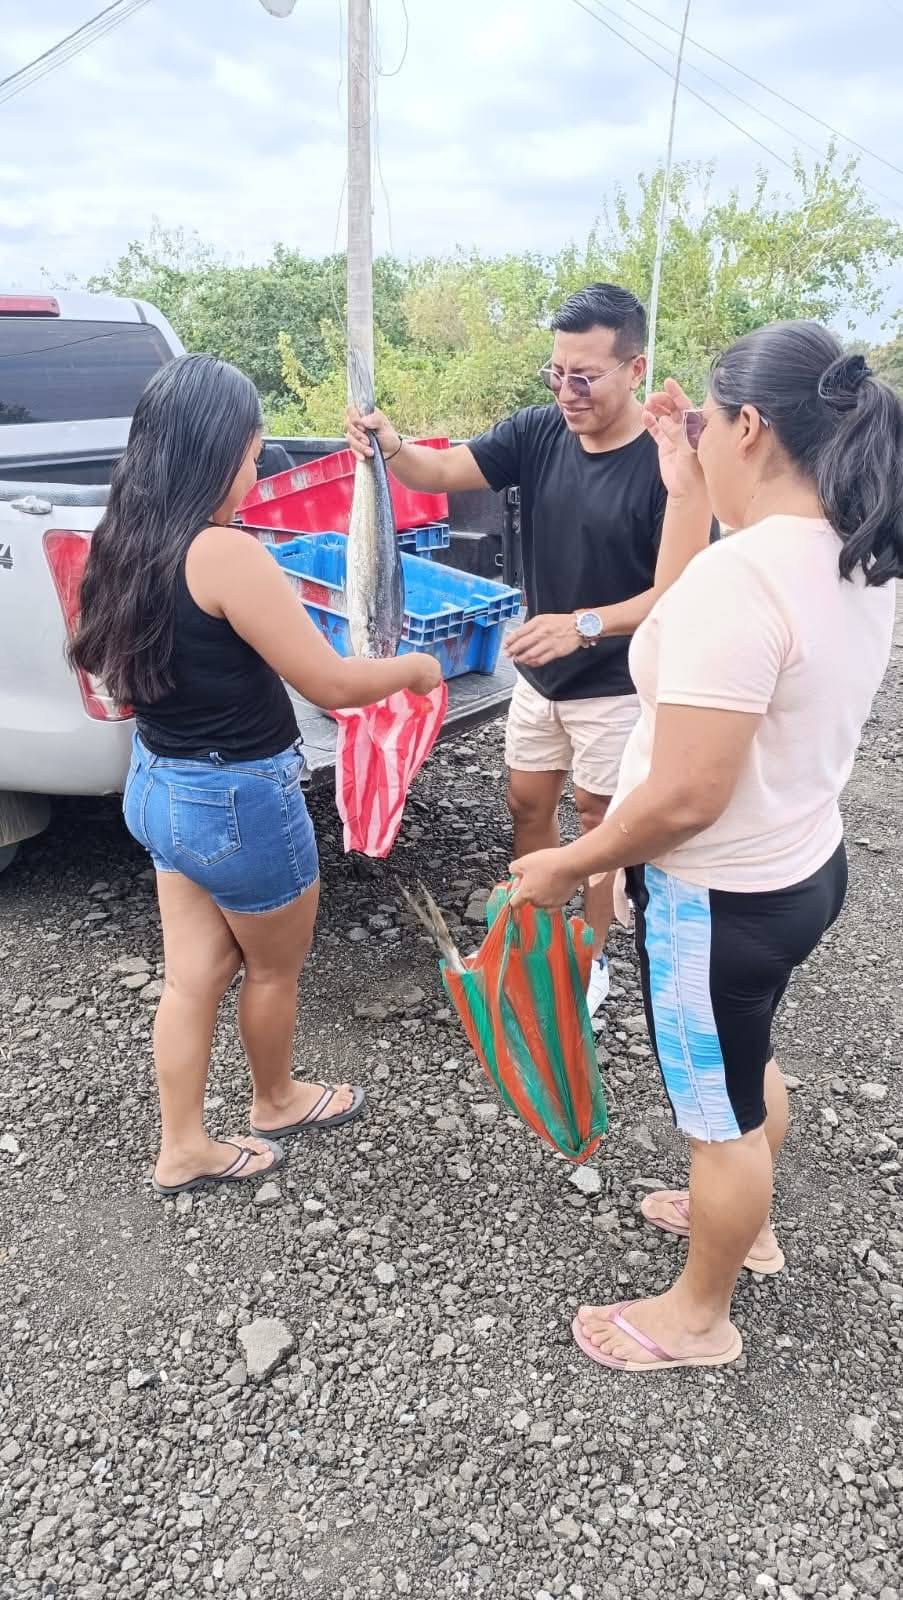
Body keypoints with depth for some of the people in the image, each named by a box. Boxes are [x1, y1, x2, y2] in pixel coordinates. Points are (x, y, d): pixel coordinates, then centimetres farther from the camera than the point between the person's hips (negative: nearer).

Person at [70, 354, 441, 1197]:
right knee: (274, 968, 18)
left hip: (158, 784, 8)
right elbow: (330, 684, -21)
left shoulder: (128, 545, 0)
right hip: (240, 799, -7)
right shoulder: (225, 552, -25)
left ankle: (181, 1147, 31)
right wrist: (414, 667, -5)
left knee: (194, 974, 18)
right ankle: (276, 1102, 42)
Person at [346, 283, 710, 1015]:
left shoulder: (665, 462, -22)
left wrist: (584, 624, -37)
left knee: (599, 819, 11)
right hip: (540, 672, 5)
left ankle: (591, 954, 32)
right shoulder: (538, 432, -7)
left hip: (615, 684, -5)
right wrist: (392, 447, -37)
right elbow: (446, 470, -15)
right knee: (527, 803, 17)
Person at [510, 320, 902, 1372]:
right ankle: (744, 1220, 56)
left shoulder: (741, 577, -30)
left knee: (718, 1108, 13)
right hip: (806, 868, 9)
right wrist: (687, 485, 7)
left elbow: (684, 797, -30)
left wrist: (567, 865, -15)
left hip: (720, 900, -9)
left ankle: (699, 1315, 39)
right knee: (748, 1064, 30)